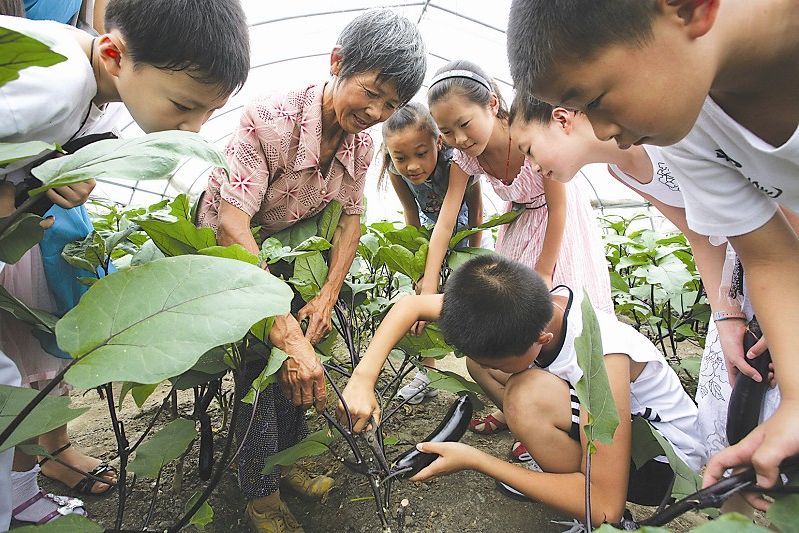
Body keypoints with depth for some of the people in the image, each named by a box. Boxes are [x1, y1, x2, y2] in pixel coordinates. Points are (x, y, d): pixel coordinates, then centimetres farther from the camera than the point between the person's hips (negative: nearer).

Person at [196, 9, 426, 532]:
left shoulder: (361, 143, -11)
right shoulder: (271, 118, -33)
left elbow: (351, 218, -5)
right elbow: (232, 224, -41)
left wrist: (327, 296, -20)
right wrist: (286, 332, -48)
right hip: (224, 247, -5)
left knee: (299, 359, 1)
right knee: (262, 364, -13)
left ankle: (288, 457, 27)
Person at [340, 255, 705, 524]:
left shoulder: (599, 358, -38)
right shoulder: (522, 307, -20)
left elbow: (604, 508, -34)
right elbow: (412, 305, -11)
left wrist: (475, 460, -29)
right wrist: (363, 379, -23)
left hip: (668, 460, -6)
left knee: (525, 397, -34)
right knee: (480, 352, -4)